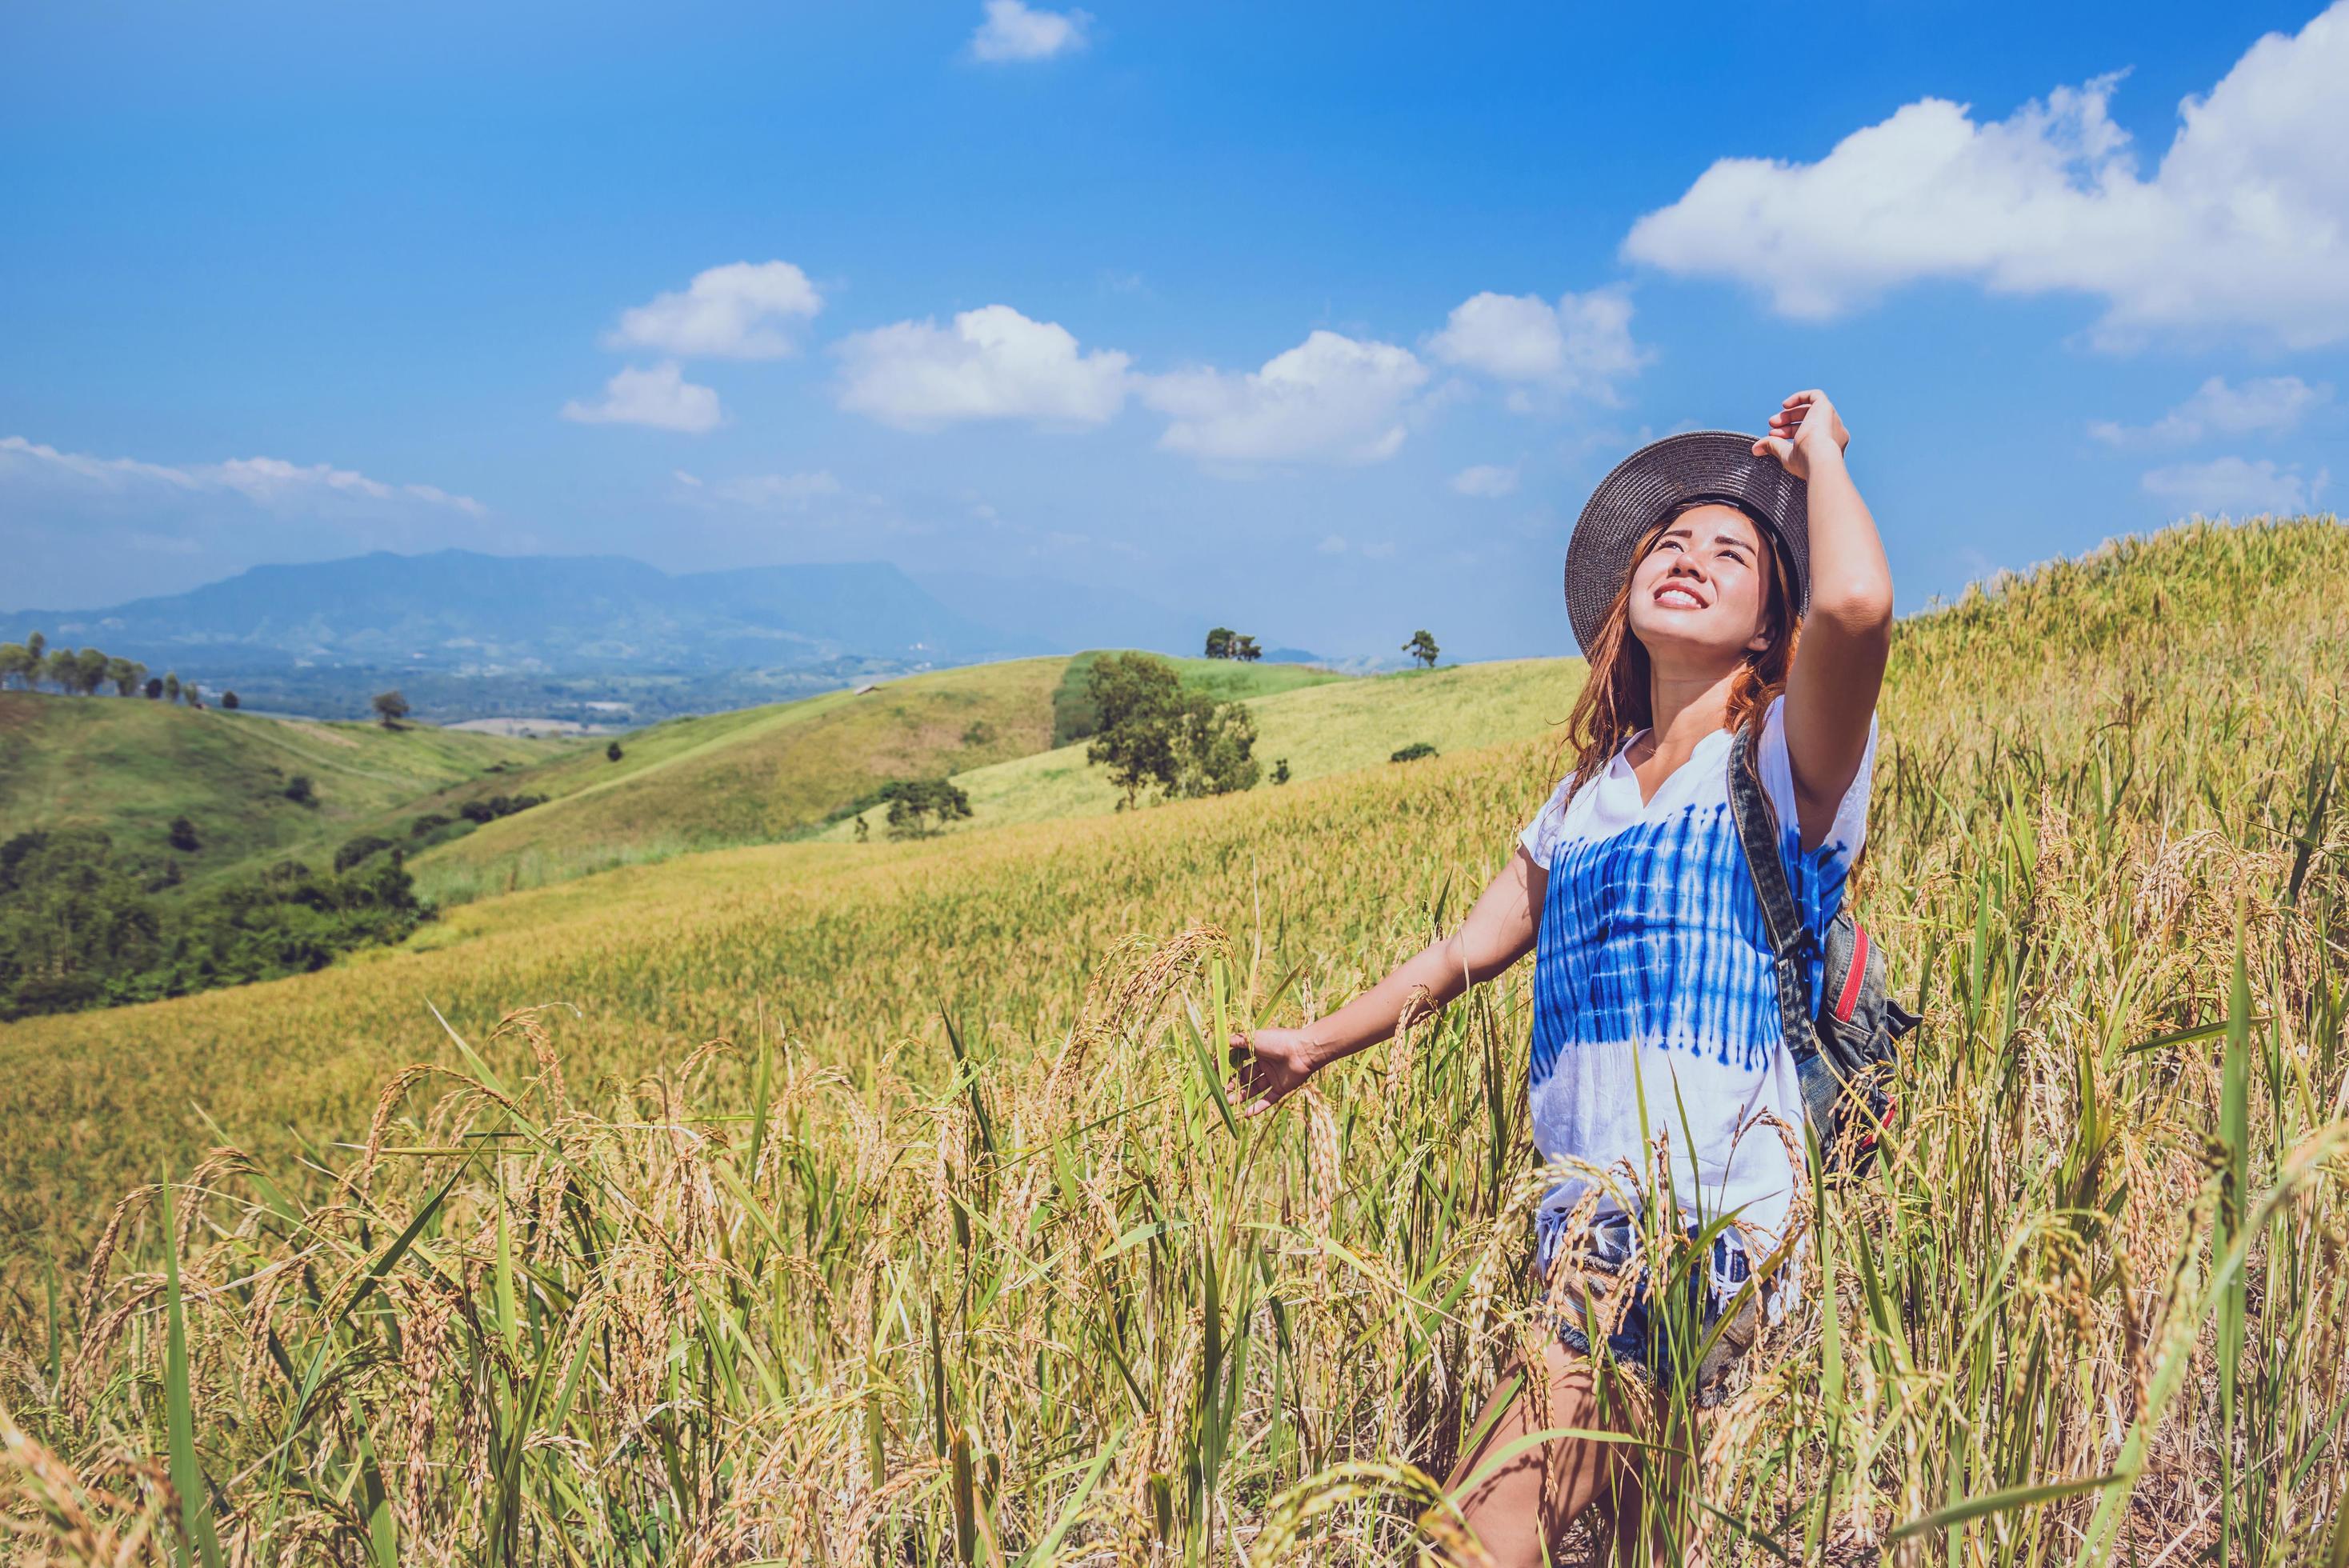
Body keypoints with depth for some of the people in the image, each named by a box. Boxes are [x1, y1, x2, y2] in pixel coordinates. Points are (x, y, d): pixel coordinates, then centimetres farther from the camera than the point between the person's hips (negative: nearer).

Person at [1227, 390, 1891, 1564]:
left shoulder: (1786, 757, -2)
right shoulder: (1591, 787, 18)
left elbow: (1857, 603, -24)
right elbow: (1473, 946, 28)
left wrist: (1817, 453, -5)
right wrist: (1316, 1045, 38)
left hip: (1707, 1224, -7)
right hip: (1591, 1225, 7)